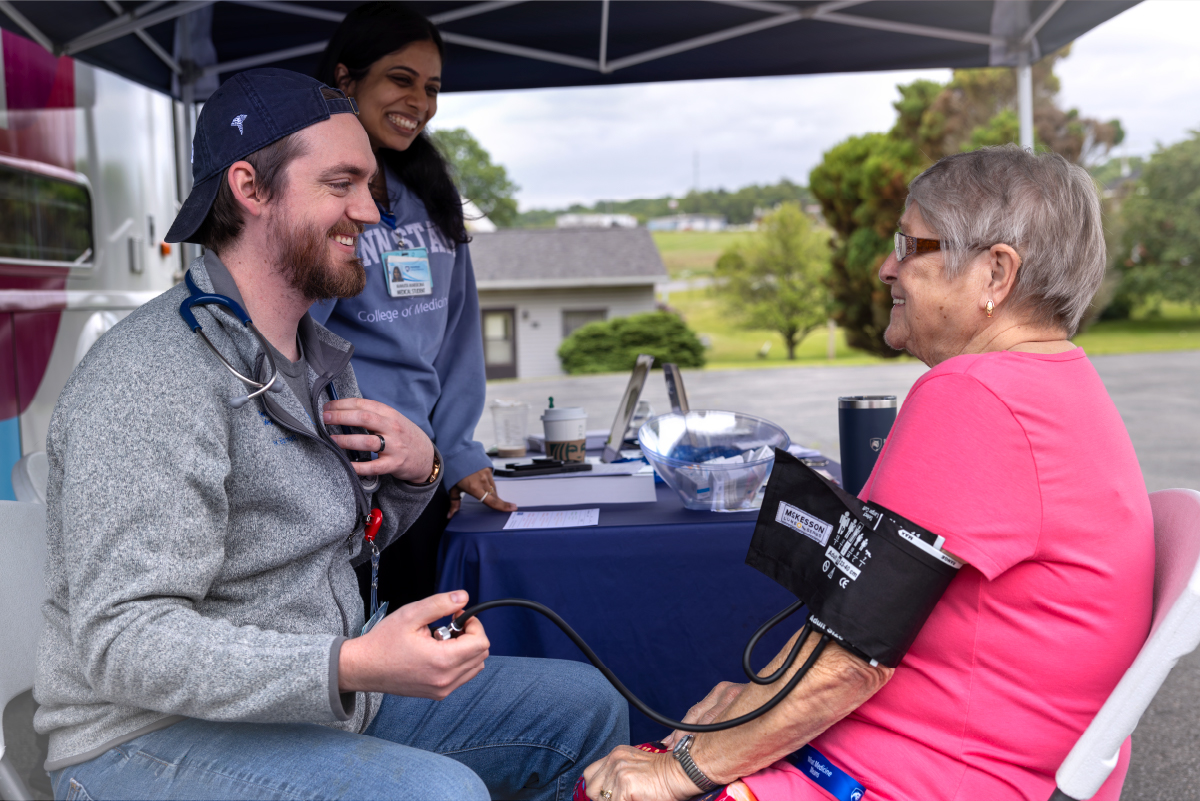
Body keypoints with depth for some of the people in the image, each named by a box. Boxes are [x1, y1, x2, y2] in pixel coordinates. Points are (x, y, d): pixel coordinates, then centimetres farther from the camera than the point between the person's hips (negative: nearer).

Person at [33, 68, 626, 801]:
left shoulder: (318, 353, 9)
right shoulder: (151, 379, -22)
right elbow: (122, 640, -28)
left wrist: (418, 471, -4)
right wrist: (350, 667, -40)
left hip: (315, 699, 9)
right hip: (156, 738, -8)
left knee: (585, 707, 9)